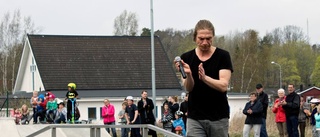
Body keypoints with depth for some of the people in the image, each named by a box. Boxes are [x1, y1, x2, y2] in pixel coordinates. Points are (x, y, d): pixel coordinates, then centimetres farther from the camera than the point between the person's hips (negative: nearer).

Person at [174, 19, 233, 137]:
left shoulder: (222, 56, -3)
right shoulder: (187, 58, 3)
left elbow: (223, 86, -13)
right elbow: (188, 88, -5)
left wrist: (204, 78, -31)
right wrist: (188, 74, -27)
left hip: (218, 118, -1)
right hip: (195, 118, 1)